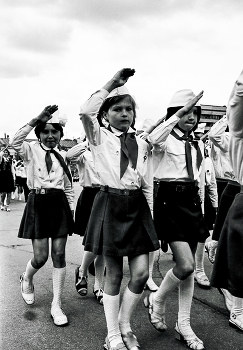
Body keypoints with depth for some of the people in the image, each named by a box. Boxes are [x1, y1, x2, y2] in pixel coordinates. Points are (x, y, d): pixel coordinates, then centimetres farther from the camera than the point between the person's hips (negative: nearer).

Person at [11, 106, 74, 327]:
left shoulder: (62, 157, 11)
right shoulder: (31, 151, 1)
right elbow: (16, 142, -23)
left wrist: (72, 209, 10)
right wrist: (37, 119, -22)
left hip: (59, 204, 3)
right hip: (38, 203, -3)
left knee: (59, 254, 1)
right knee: (41, 256, -2)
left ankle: (56, 305, 13)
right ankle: (26, 279, 36)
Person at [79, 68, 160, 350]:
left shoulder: (142, 144, 10)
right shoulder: (100, 137, -1)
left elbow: (148, 185, 12)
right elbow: (85, 111, -22)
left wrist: (150, 215, 11)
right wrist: (113, 83, -15)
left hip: (137, 206, 4)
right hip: (110, 205, -3)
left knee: (141, 272, 1)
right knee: (114, 275, 6)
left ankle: (124, 323, 27)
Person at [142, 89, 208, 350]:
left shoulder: (198, 145, 15)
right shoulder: (166, 139, -5)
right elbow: (153, 138, -32)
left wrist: (200, 208, 19)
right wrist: (179, 114, -31)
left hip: (192, 202, 7)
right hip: (169, 201, -7)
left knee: (188, 267, 9)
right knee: (186, 266, -13)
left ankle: (183, 325, 23)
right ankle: (156, 300, 17)